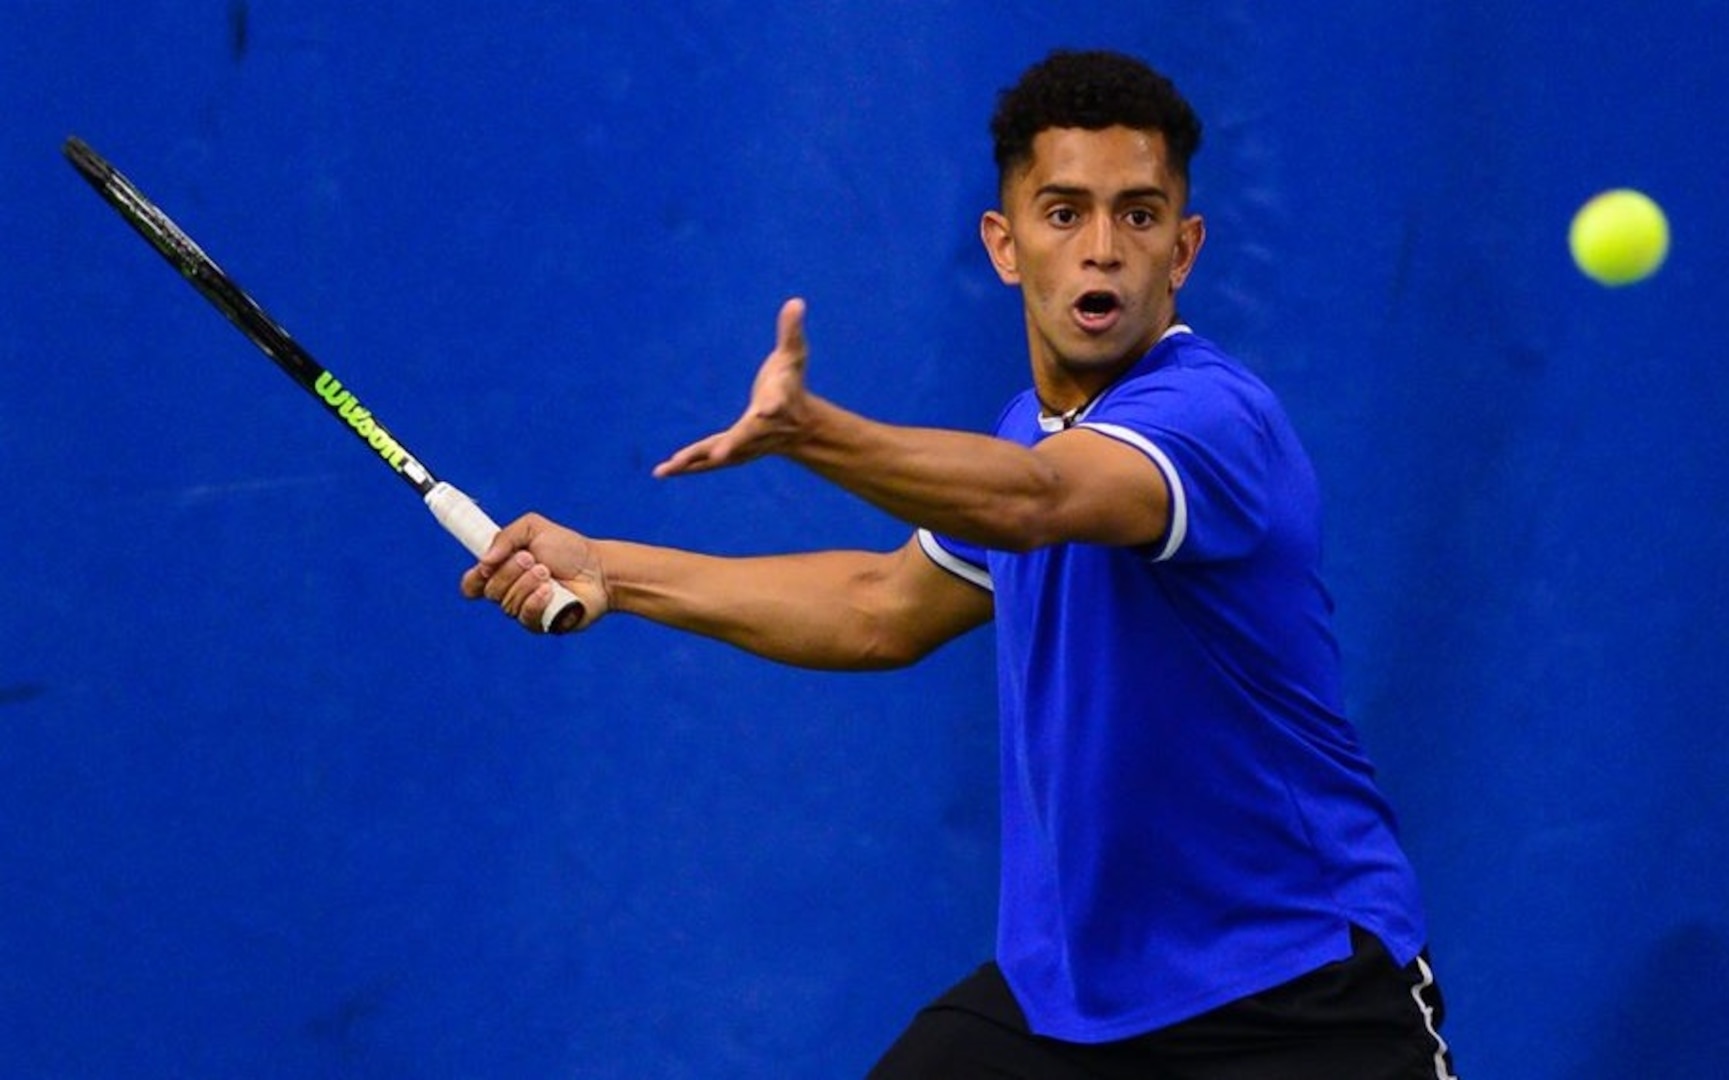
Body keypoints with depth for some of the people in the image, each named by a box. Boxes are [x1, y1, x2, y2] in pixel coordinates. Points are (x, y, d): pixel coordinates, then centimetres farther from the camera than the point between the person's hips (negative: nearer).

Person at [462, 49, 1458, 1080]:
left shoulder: (1213, 415, -20)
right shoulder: (1035, 431, 8)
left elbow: (1033, 499, -40)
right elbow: (886, 609, 24)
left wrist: (813, 430, -57)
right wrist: (609, 569, 19)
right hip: (1065, 983, 7)